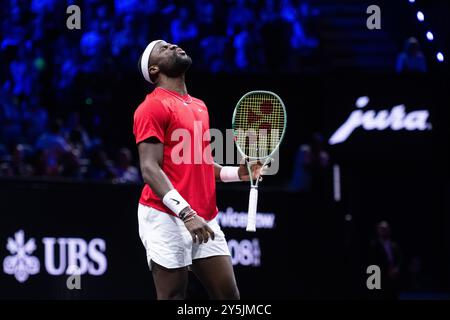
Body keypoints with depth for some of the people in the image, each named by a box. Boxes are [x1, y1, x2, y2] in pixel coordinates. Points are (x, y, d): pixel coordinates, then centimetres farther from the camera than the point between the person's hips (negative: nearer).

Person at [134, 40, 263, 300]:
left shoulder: (200, 107, 19)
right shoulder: (153, 107, -7)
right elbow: (150, 169, -15)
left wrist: (237, 173, 8)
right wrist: (186, 213, -25)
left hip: (204, 221, 8)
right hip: (167, 218, -8)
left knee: (229, 296, 4)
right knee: (173, 297, -6)